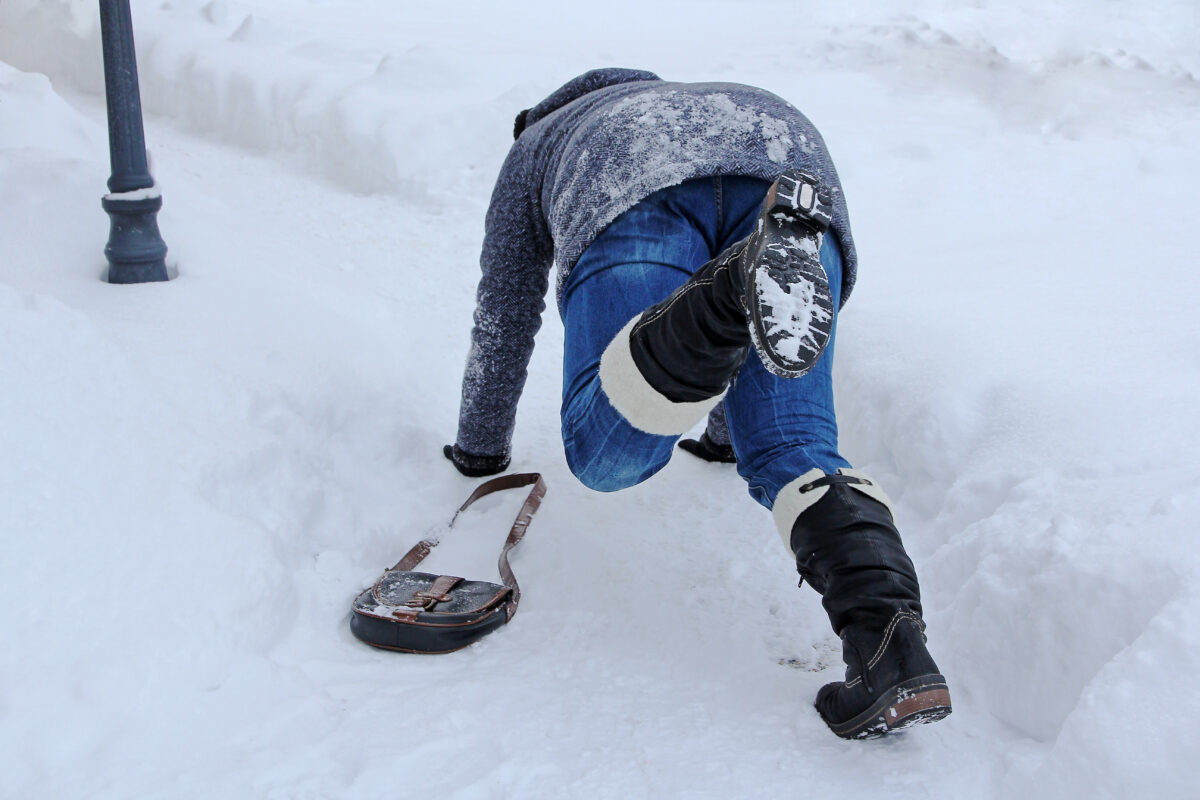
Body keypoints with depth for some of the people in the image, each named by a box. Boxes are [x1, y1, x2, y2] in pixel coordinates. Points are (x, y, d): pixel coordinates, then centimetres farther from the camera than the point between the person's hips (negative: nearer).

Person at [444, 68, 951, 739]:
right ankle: (893, 653, -27)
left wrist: (481, 447, 58)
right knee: (792, 452, -2)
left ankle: (746, 279, -39)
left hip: (642, 200, -4)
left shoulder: (535, 148, 43)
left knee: (607, 456, -14)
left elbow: (504, 318, 43)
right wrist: (725, 434, 71)